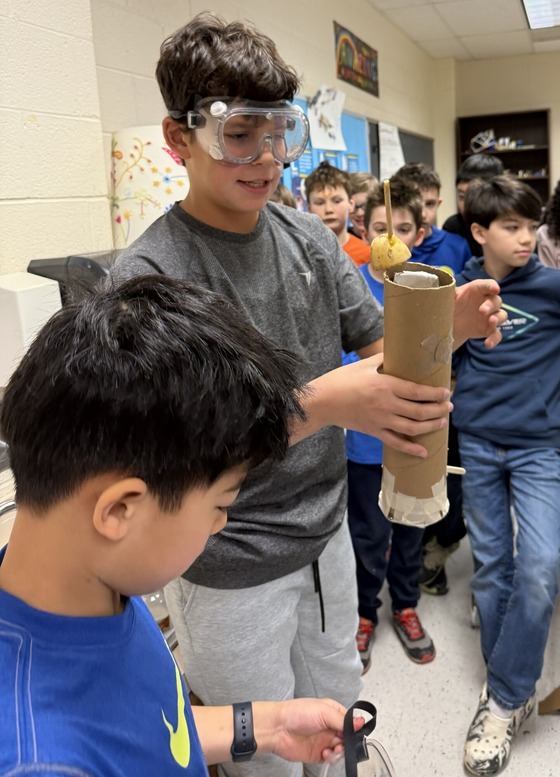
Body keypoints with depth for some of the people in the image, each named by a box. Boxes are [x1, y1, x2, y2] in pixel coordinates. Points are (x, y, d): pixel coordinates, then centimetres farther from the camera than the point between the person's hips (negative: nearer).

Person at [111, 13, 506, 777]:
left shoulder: (309, 236, -2)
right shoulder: (150, 275, -19)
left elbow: (383, 347, 2)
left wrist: (449, 323, -20)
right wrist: (317, 404, -39)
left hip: (327, 534, 6)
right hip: (232, 571, -5)